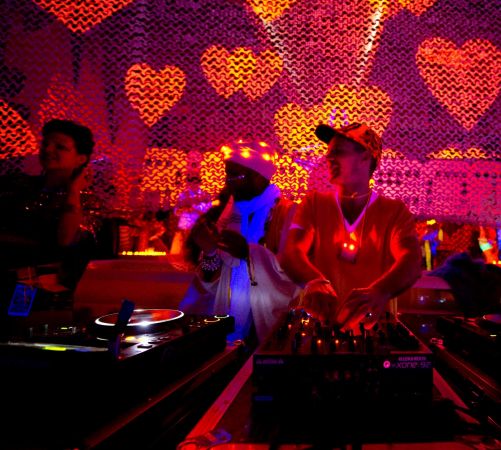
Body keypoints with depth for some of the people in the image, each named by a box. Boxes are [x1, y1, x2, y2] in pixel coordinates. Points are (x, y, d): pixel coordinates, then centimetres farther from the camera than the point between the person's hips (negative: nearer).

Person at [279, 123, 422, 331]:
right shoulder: (314, 203, 8)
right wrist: (315, 281, -29)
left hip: (373, 326, 0)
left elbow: (411, 260, -12)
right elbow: (291, 253, -6)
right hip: (318, 321, 1)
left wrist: (381, 291, -34)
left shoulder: (394, 211, 4)